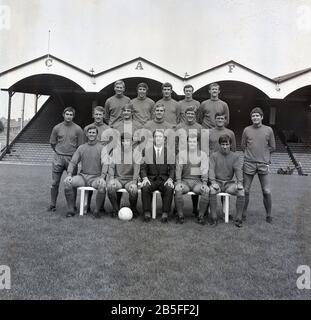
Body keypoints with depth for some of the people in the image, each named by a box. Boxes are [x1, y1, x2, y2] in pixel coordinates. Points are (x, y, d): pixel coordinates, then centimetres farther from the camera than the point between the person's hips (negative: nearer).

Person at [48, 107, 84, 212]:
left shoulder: (78, 129, 1)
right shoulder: (57, 128, 5)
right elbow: (52, 143, 15)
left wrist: (73, 155, 6)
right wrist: (59, 152, 13)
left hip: (72, 158, -1)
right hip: (58, 158, 1)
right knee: (55, 183, 4)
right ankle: (52, 204, 16)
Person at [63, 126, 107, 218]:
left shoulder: (102, 148, 3)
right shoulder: (81, 148, 14)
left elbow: (105, 164, -8)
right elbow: (73, 162, 9)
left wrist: (102, 177, -24)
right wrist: (69, 175, -8)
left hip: (96, 177, -3)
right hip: (83, 176, 3)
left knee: (103, 186, -34)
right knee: (67, 182, -21)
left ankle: (96, 211, -15)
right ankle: (71, 210, -8)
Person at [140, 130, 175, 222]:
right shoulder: (146, 151, 9)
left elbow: (172, 168, 3)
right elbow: (143, 167, 4)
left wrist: (170, 179, -15)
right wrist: (145, 178, -15)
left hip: (164, 179, 0)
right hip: (151, 179, 1)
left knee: (169, 188, -32)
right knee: (145, 187, -31)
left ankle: (165, 213, -21)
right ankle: (147, 213, -19)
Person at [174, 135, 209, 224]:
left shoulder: (202, 154, 9)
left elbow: (205, 170, -1)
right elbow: (178, 168, 0)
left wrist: (204, 184, -16)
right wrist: (178, 182, -15)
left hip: (197, 181, 0)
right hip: (185, 180, 0)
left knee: (206, 191, -29)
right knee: (178, 190, -31)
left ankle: (201, 216, -15)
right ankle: (180, 216, -16)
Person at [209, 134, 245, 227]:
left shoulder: (235, 156, 8)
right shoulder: (214, 156, 4)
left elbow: (238, 170, -2)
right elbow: (211, 170, -7)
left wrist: (240, 183, -19)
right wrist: (213, 182, -23)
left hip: (229, 183, 2)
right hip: (217, 182, -1)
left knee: (241, 191, -26)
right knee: (212, 190, -34)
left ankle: (238, 218, -14)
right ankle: (214, 218, -23)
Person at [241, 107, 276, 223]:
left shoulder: (268, 130, 5)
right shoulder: (247, 130, 5)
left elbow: (272, 147, 11)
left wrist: (263, 154, 7)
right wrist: (251, 154, 6)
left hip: (263, 164, 0)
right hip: (249, 164, 1)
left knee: (267, 192, 0)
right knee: (245, 191, 4)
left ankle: (268, 215, 17)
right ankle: (243, 214, 18)